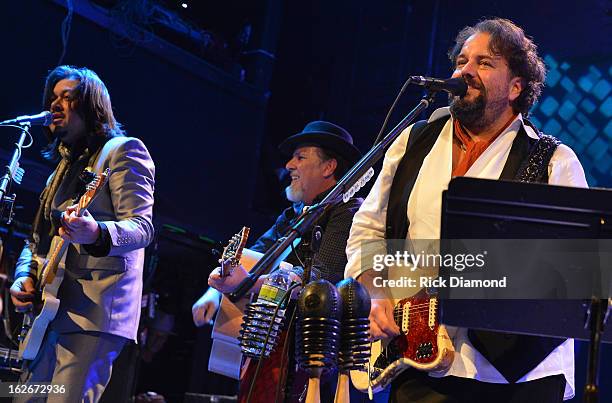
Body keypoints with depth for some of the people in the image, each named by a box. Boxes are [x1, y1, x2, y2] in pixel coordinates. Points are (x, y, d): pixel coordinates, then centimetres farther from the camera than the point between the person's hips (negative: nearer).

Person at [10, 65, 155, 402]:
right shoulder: (64, 165, 24)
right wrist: (24, 276, 3)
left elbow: (142, 227, -13)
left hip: (93, 310, -9)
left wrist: (96, 233, -35)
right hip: (50, 307, 9)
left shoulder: (123, 150, -1)